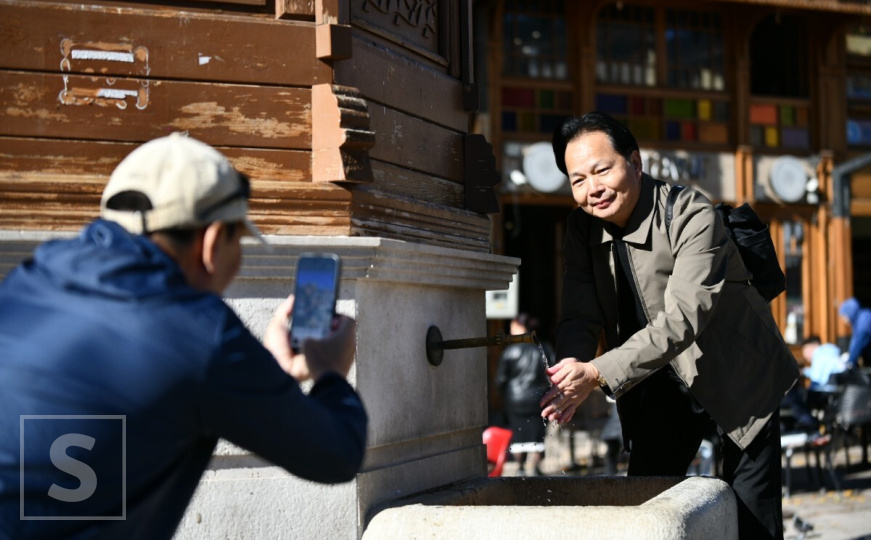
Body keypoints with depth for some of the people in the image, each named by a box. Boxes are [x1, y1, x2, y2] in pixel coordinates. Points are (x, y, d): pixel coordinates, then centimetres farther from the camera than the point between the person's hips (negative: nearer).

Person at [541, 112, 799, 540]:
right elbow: (580, 317, -8)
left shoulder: (693, 216, -26)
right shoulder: (583, 227, -7)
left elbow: (682, 319, -34)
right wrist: (572, 371, -30)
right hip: (664, 388, 5)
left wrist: (599, 373, -41)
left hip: (738, 380, -5)